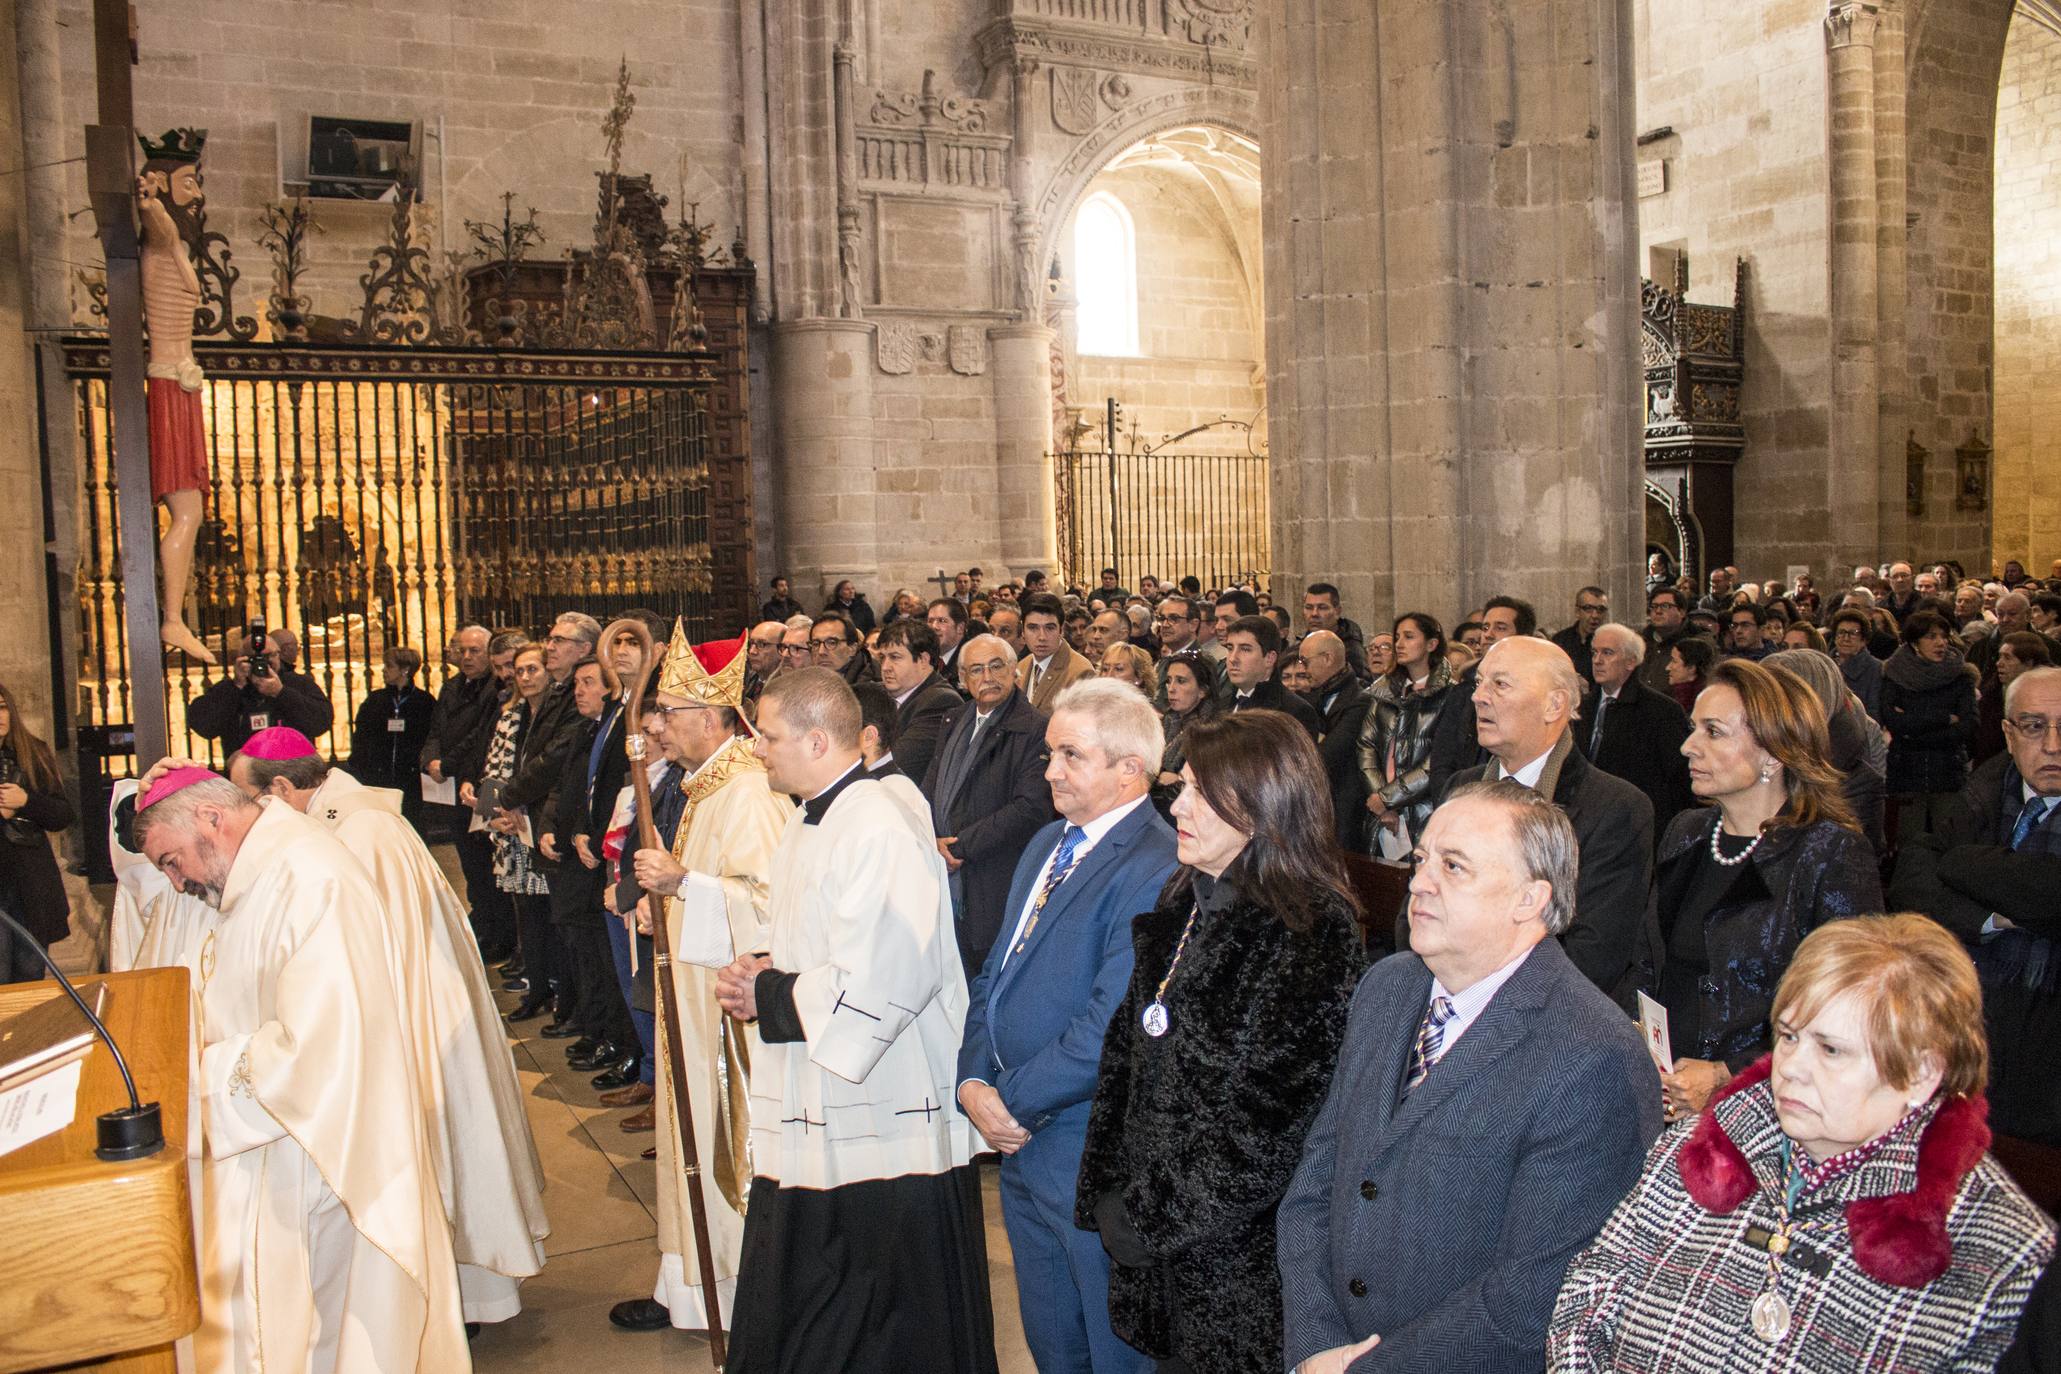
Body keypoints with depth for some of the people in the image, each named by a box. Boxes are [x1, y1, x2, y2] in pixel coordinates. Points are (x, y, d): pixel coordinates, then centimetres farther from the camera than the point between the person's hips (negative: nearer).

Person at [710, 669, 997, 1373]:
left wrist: (767, 995, -14)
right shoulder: (808, 820, 11)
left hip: (880, 1118, -10)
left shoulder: (878, 831, -22)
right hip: (811, 1107, 10)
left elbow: (882, 981, -27)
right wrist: (762, 967, 0)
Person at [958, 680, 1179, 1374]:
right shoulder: (1047, 843, 10)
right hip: (1021, 1138, 8)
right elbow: (995, 971, 12)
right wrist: (974, 1081, -2)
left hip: (1092, 1156, -8)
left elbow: (1111, 1028, -24)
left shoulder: (1156, 870, -20)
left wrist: (1013, 1102, -15)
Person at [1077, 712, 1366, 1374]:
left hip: (1236, 1244, -6)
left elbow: (1269, 1126, -21)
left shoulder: (1311, 929, -19)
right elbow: (1130, 1047, 9)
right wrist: (1110, 1189, 4)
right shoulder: (1187, 901, 4)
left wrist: (1146, 1217, -15)